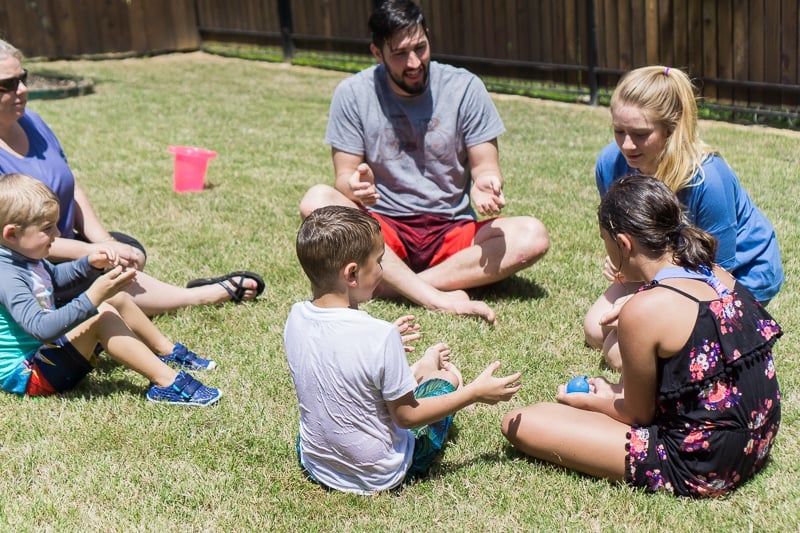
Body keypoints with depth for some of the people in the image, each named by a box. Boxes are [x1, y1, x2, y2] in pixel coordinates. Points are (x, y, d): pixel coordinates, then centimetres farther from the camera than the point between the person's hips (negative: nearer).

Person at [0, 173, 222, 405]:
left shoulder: (25, 257, 5)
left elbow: (53, 275, 27)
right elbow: (41, 328, -40)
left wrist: (89, 262, 9)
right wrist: (92, 298, -44)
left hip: (47, 348, 11)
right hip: (27, 373, -11)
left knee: (117, 298, 11)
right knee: (102, 315, -28)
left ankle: (169, 351, 23)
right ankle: (167, 383, -29)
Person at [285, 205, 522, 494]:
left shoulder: (295, 318, -11)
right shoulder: (379, 335, -30)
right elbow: (406, 416, -17)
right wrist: (475, 392, -8)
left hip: (314, 464, 5)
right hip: (380, 477, -5)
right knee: (446, 376, 15)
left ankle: (421, 370, 53)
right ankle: (430, 371, 46)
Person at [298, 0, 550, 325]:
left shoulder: (464, 87, -3)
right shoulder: (353, 94, -3)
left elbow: (485, 166, -1)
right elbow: (344, 176, -4)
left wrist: (485, 183, -26)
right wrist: (356, 186, -29)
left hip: (453, 232, 1)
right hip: (384, 233, -1)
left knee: (533, 236, -26)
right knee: (316, 202, -29)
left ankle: (388, 285, -30)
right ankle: (437, 298, -38)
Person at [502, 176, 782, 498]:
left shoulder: (644, 310, -24)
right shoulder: (721, 277, 0)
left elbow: (638, 414, -9)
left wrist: (590, 401, 11)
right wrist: (615, 393, 22)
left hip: (698, 470, -8)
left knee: (517, 423, -5)